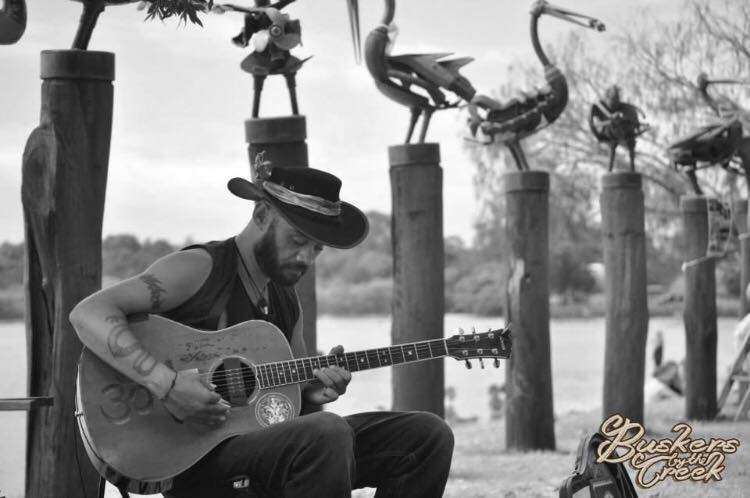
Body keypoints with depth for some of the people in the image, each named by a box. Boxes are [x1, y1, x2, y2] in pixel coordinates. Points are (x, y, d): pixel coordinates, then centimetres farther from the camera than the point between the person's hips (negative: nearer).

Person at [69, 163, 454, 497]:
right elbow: (88, 313, -18)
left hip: (270, 440, 8)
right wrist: (165, 383, -28)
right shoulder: (202, 270, -6)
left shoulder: (285, 301, 19)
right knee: (326, 433, -37)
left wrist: (315, 391, -1)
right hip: (198, 452, -8)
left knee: (428, 435, -2)